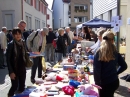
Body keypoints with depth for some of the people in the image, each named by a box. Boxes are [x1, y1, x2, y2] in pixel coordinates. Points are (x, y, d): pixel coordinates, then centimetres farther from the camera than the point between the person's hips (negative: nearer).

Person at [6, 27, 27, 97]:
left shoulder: (23, 43, 3)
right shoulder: (11, 44, -12)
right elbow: (8, 59, -12)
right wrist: (11, 72, -16)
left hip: (22, 69, 5)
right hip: (14, 69, -5)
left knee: (22, 86, 10)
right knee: (15, 86, -5)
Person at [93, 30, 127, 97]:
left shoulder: (99, 53, -15)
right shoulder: (115, 52, 0)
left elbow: (96, 71, -18)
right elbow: (124, 66, 9)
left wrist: (97, 84, -7)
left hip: (105, 84, -5)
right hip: (115, 81, 5)